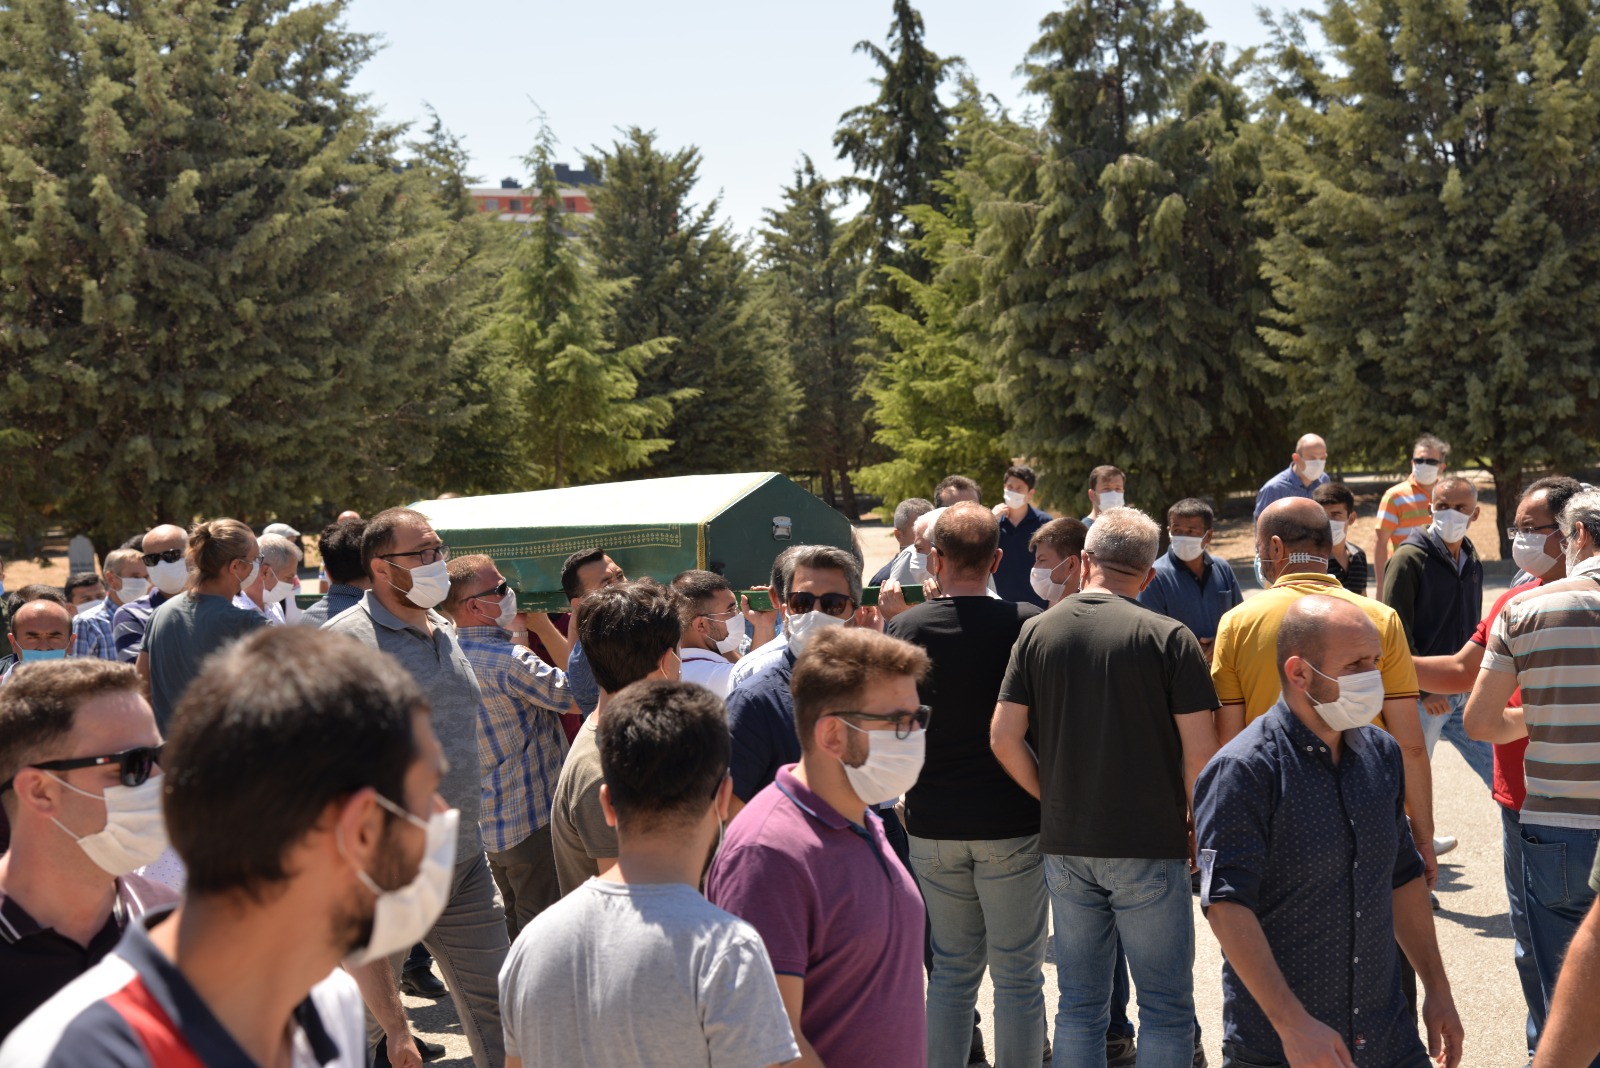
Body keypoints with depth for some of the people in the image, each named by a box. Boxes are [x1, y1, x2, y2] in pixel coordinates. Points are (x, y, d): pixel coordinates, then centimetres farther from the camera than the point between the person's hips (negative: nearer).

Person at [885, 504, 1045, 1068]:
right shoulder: (1027, 624, -9)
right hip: (1010, 821, -3)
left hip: (931, 825, 3)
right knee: (1017, 974, 7)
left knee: (952, 969, 15)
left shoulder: (904, 628, -3)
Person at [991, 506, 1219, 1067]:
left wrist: (1054, 799, 11)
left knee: (1079, 1003, 14)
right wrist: (1196, 824, 4)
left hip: (1065, 846, 4)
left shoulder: (1038, 631, 2)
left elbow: (1004, 738, -1)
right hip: (1150, 847, -3)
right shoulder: (1169, 637, -8)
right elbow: (1199, 751, -11)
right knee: (1166, 1005, 7)